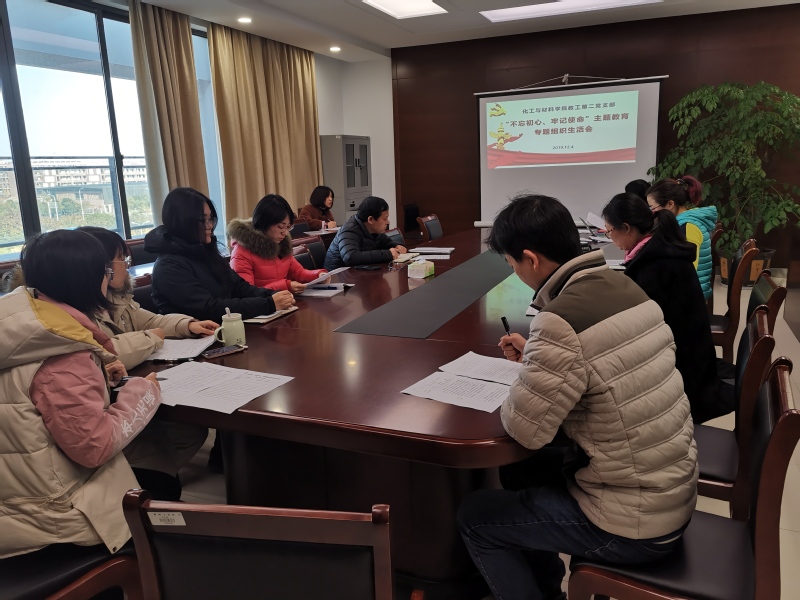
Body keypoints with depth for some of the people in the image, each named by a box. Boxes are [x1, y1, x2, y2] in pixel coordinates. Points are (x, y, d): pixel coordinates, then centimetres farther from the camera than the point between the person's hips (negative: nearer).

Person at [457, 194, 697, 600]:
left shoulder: (561, 322, -28)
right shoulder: (624, 288, -1)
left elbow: (525, 431, -21)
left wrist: (522, 382, -3)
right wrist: (536, 358, 12)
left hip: (633, 523, -8)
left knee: (473, 516, 8)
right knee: (526, 473, 26)